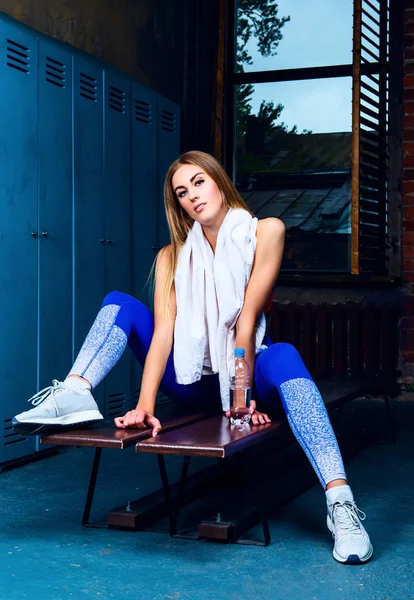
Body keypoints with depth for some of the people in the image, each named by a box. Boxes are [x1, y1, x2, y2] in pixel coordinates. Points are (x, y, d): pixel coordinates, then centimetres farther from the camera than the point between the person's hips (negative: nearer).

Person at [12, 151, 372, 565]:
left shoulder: (264, 232, -5)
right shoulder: (172, 257, 2)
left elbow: (247, 318, -12)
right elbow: (163, 331, -12)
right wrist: (144, 405, -26)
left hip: (247, 372, -3)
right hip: (194, 381, 4)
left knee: (283, 357, -37)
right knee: (119, 304, -7)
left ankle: (339, 500, -51)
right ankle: (75, 394, -35)